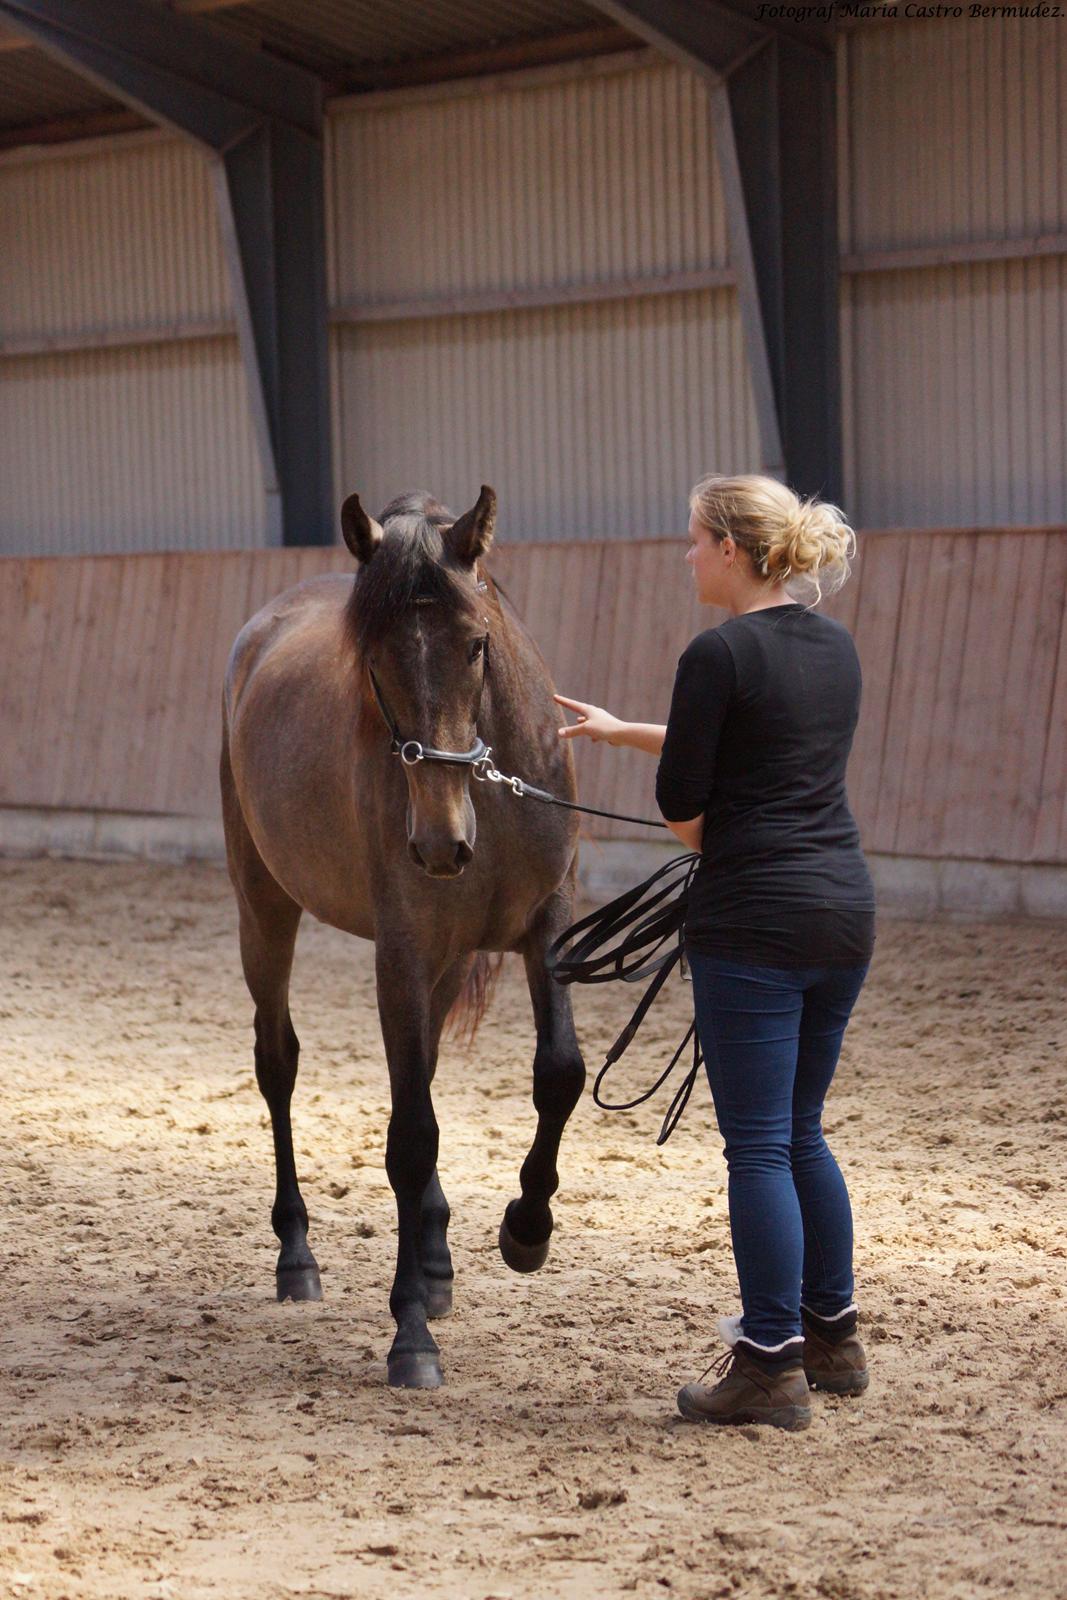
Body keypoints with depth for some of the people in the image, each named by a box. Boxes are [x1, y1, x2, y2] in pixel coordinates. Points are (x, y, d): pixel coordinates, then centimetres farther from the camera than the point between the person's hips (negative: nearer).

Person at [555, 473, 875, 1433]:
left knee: (759, 1145, -2)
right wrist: (618, 730, 33)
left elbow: (680, 804, -9)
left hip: (756, 923, -8)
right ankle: (833, 1336, 28)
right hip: (848, 913, 8)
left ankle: (773, 1369, 1)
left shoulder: (721, 653, -13)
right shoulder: (836, 649, 11)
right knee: (800, 1131, 20)